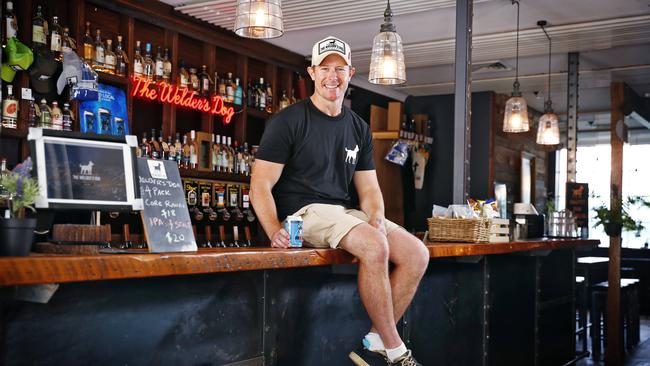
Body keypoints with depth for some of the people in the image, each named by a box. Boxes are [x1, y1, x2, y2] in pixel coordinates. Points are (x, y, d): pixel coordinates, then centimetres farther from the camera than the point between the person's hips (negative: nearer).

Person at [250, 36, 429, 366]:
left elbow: (369, 188, 15)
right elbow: (260, 186, -8)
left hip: (346, 212, 7)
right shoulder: (288, 121, -3)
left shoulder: (359, 128, 15)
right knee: (374, 245, -32)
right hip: (303, 212, -7)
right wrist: (274, 231, -25)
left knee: (417, 254, -11)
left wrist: (377, 220, -8)